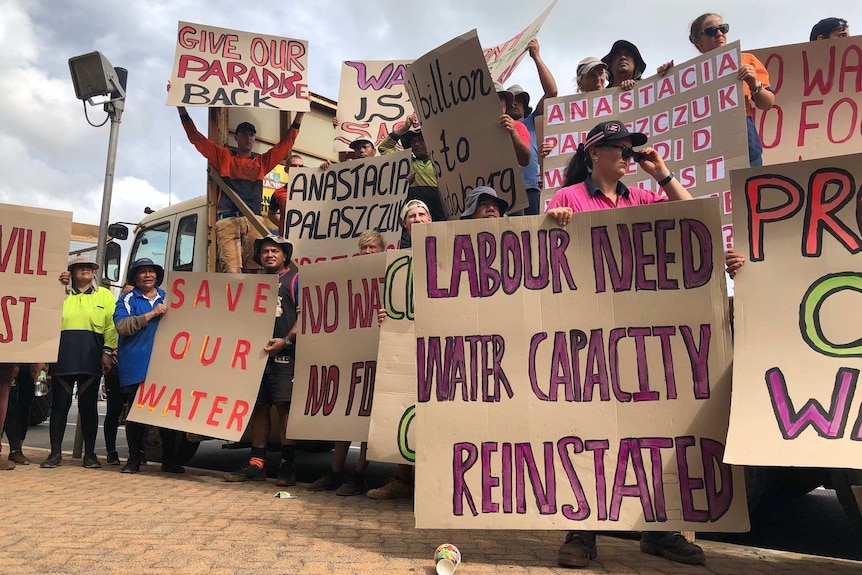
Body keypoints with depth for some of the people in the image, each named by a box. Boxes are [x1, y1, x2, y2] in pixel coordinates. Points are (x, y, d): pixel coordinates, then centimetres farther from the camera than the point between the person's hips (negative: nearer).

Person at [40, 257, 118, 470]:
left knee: (89, 405, 3)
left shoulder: (104, 295, 12)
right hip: (63, 355, 1)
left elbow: (112, 325, 3)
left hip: (91, 356, -1)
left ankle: (90, 453, 10)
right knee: (60, 404, 2)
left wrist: (108, 351, -6)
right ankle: (55, 452, 11)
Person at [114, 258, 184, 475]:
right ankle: (134, 459, 17)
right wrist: (151, 314, -13)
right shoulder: (128, 299, 8)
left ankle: (169, 459, 12)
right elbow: (121, 326, -9)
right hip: (136, 366, -2)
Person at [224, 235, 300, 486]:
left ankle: (287, 466, -2)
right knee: (258, 407, 8)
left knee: (284, 406, -7)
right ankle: (256, 465, 14)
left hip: (284, 355, -6)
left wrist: (285, 341, -16)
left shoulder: (294, 280, 3)